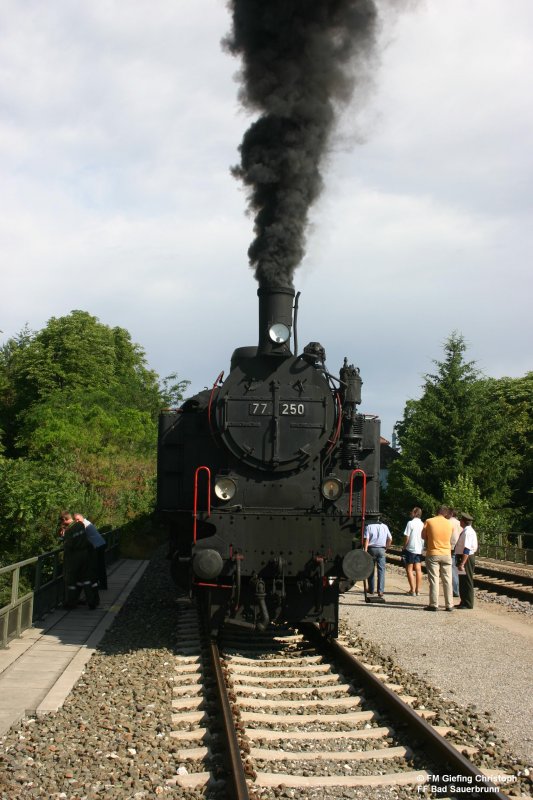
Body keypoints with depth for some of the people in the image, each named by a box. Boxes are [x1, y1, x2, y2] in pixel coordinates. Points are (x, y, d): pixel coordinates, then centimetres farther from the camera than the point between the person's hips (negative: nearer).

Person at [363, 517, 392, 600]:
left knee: (370, 570, 12)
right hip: (381, 549, 1)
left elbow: (366, 539, -10)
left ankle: (371, 590, 20)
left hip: (371, 549, -1)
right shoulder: (384, 526, 7)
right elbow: (390, 539, 10)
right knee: (381, 570, -3)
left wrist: (365, 550, -11)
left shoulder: (369, 526, -3)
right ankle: (380, 591, -13)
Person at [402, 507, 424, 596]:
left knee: (409, 569, 2)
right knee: (418, 569, 9)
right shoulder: (423, 524, 6)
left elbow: (407, 537, -12)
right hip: (420, 549, 6)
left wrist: (404, 547, 0)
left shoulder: (410, 523, -12)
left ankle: (412, 590, -1)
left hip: (410, 549, -6)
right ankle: (418, 590, 10)